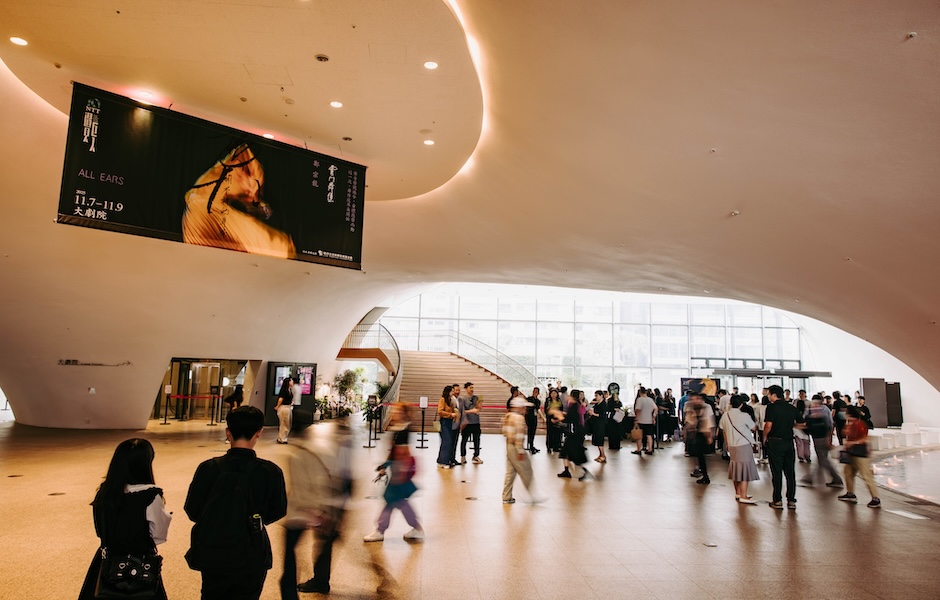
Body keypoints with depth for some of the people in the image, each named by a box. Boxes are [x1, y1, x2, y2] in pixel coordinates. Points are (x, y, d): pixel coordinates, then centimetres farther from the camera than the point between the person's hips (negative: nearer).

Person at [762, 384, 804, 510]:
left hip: (775, 442, -5)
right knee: (790, 472, 10)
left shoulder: (772, 407, -11)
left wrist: (765, 437, -3)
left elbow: (768, 425, -19)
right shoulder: (792, 408, 6)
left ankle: (778, 500, 7)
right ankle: (791, 500, 14)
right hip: (789, 442, 5)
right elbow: (801, 423, 13)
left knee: (777, 472, 2)